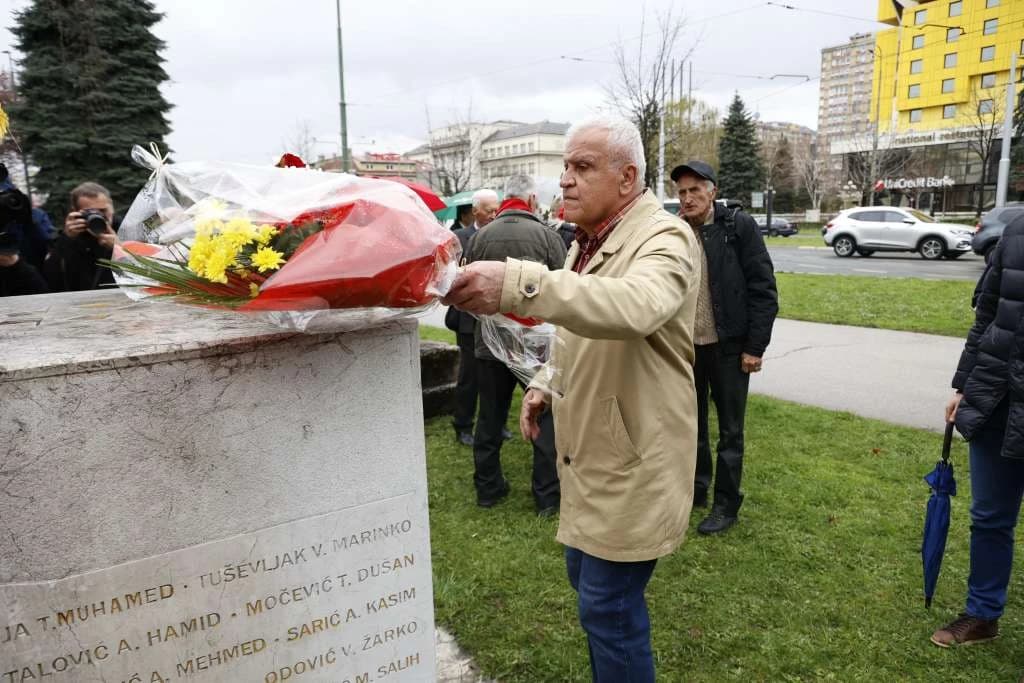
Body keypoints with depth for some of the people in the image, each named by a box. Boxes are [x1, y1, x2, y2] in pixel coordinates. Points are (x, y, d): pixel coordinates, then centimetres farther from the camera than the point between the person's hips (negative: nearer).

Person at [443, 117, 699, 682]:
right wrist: (547, 383, 7)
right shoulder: (589, 240, 10)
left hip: (633, 461, -9)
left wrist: (518, 284, -54)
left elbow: (634, 306, -43)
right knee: (587, 579, 23)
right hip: (593, 453, 9)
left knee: (608, 606, 1)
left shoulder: (664, 238, -20)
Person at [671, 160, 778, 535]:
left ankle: (726, 504, 22)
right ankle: (697, 487, 35)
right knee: (692, 423, 17)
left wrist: (755, 346, -11)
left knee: (729, 430, 8)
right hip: (685, 346, 4)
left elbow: (763, 289, -9)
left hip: (728, 347, -4)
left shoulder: (738, 226, -8)